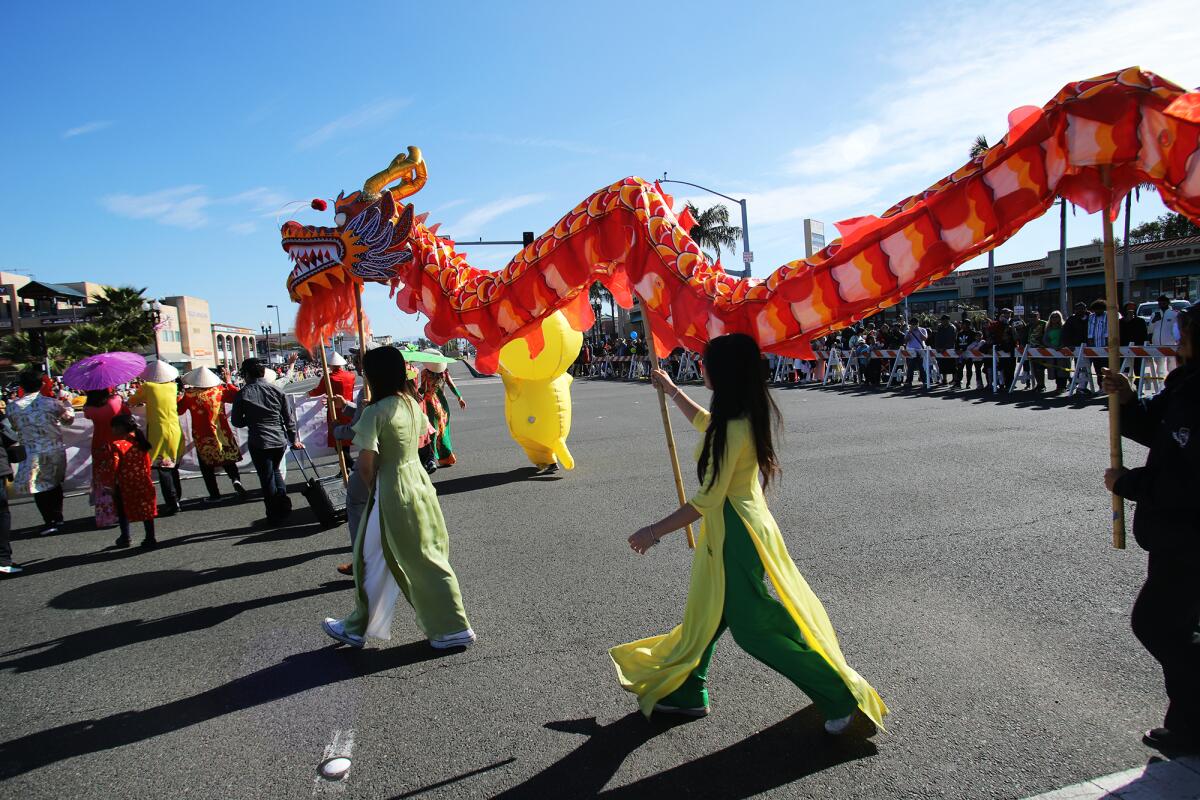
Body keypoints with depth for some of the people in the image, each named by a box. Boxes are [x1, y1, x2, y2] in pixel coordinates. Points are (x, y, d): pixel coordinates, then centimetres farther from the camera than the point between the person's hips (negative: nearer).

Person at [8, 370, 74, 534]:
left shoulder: (14, 406, -8)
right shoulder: (51, 402, -8)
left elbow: (14, 427, 6)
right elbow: (69, 419, 6)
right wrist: (66, 404, 23)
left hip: (33, 453, -1)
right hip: (56, 450, 2)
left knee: (38, 487, 9)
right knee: (55, 484, 19)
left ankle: (49, 522, 5)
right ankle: (58, 517, 26)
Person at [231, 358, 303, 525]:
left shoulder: (243, 394, -7)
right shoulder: (276, 390, 2)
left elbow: (236, 421, -1)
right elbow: (289, 418, 5)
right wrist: (294, 439, 15)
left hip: (259, 442, -4)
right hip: (280, 440, 4)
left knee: (267, 477, 7)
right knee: (275, 471, 25)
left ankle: (275, 516, 13)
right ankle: (284, 505, 14)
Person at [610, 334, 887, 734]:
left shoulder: (734, 428, -27)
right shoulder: (750, 413, 2)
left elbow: (708, 499, -24)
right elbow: (705, 422, 25)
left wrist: (656, 531, -15)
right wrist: (671, 389, 31)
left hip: (736, 533, -10)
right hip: (727, 530, 10)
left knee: (754, 626, 3)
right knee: (705, 614, 19)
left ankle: (841, 697, 17)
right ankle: (685, 693, 35)